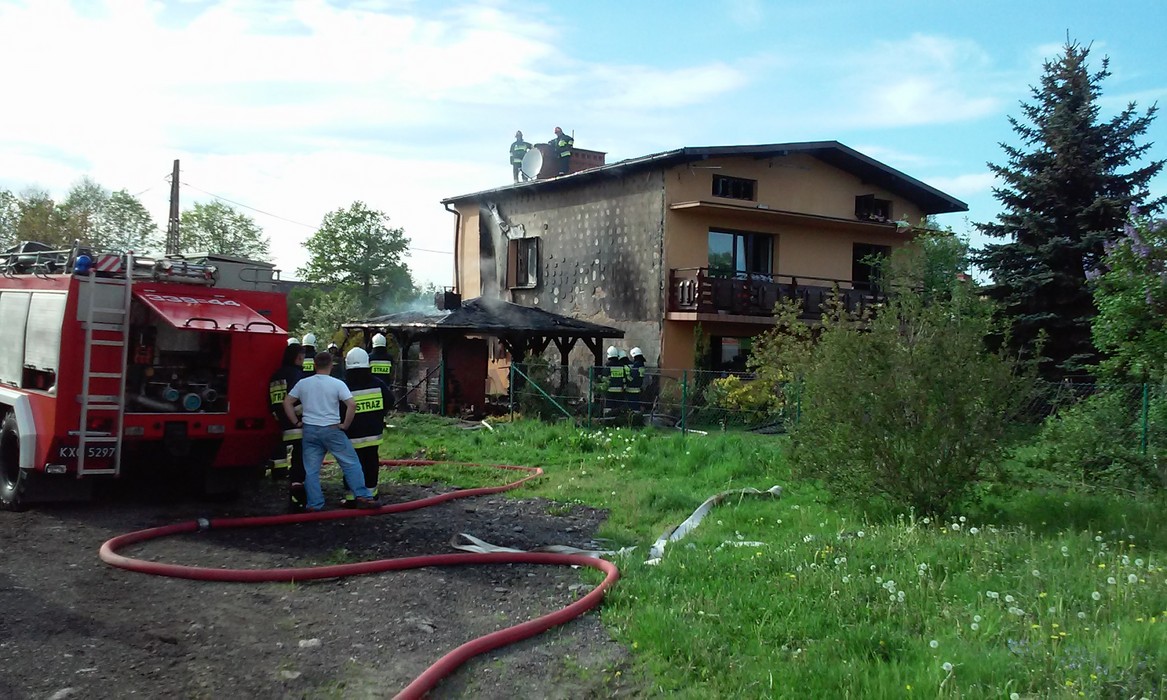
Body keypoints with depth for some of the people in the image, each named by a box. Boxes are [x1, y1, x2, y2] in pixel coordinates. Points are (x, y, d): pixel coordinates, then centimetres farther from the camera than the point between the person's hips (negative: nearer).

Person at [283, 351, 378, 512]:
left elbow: (287, 402, 7)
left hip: (309, 430, 3)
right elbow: (352, 404, -16)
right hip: (331, 430, -3)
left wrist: (297, 422, 10)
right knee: (351, 463, 5)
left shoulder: (303, 383, 4)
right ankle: (362, 496, 1)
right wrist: (345, 425, -5)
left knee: (311, 469, 8)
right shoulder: (337, 384, -7)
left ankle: (314, 504, 9)